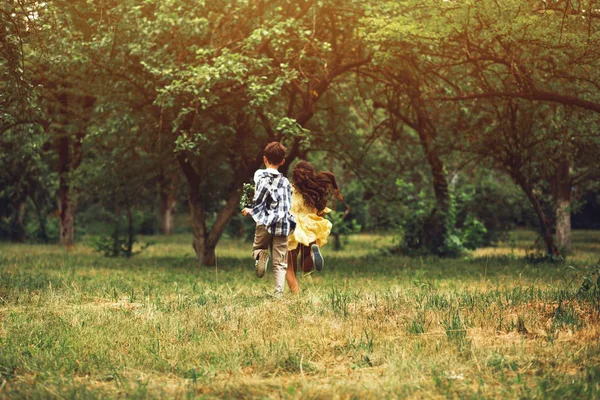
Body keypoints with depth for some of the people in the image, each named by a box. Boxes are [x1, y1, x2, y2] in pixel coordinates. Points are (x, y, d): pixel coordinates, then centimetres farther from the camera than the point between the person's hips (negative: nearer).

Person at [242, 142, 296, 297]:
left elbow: (261, 195, -15)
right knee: (280, 262, 5)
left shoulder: (260, 175, 1)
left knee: (258, 247, 22)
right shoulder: (285, 181, 13)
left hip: (265, 222, -2)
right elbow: (288, 205, 15)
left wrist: (251, 210, 0)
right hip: (282, 224, 2)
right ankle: (279, 293, -9)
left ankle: (260, 255, -13)